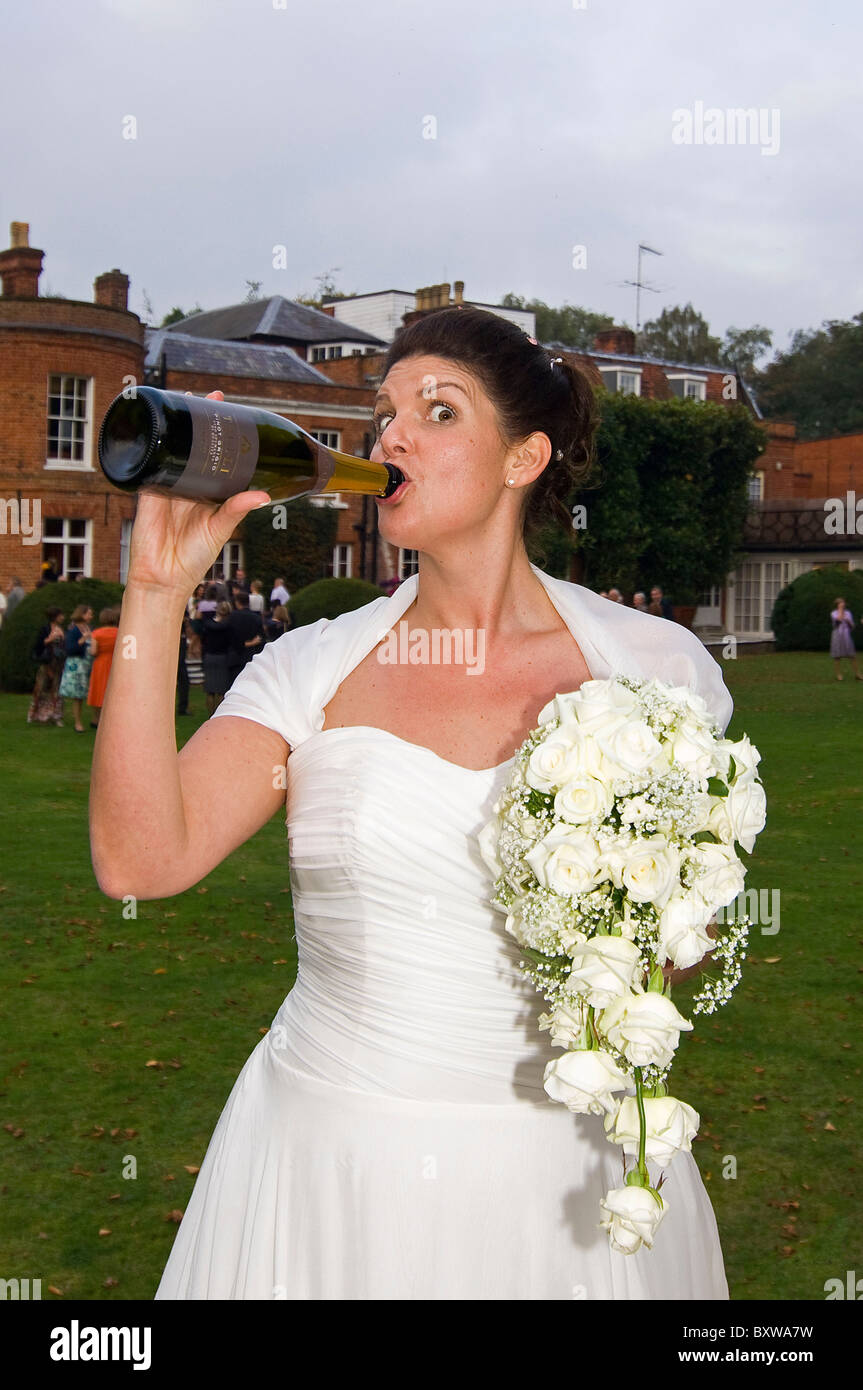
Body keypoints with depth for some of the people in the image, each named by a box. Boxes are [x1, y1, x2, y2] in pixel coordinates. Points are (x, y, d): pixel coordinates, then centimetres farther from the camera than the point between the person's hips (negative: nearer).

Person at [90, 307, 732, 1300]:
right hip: (330, 1162, 1)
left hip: (556, 1173, 0)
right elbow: (139, 862, -16)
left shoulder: (655, 666, -3)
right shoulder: (311, 668, -1)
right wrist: (156, 592, -17)